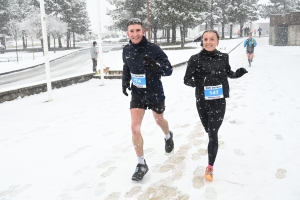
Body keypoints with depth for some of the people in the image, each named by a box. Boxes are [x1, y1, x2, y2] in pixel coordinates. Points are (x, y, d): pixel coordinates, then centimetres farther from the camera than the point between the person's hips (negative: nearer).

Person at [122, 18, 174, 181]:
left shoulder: (153, 49, -21)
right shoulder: (126, 50, -7)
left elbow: (169, 70, -21)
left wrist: (156, 65, -41)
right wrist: (125, 81, -3)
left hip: (155, 93, -2)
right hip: (137, 94, 3)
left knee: (159, 120, 22)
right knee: (135, 128, -8)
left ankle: (168, 136, 60)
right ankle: (141, 164, 9)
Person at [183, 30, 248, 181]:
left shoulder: (223, 57, -3)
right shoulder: (195, 59, -10)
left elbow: (228, 73, 14)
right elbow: (186, 80, -7)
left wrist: (237, 73, -8)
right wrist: (197, 82, -28)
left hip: (219, 102, -1)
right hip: (202, 102, 1)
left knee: (213, 134, -3)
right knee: (209, 131, 20)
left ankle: (210, 167, 11)